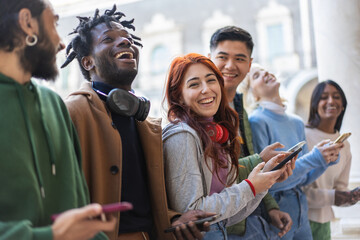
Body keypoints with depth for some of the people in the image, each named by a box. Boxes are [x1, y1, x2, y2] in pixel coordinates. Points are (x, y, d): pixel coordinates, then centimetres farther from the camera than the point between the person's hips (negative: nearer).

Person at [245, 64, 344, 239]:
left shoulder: (297, 122, 7)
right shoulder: (256, 121, -14)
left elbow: (304, 179, 10)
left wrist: (327, 159, -8)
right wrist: (313, 158, -22)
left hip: (300, 211, 6)